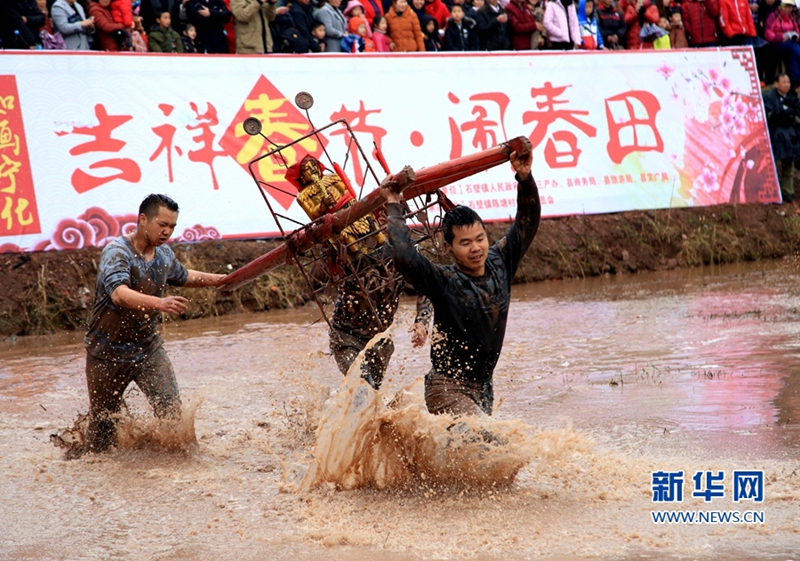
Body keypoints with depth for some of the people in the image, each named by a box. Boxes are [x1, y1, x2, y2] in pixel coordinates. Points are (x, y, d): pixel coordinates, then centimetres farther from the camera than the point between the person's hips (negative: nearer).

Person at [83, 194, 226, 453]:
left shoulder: (165, 254, 0)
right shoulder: (117, 252, -23)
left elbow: (183, 276, 26)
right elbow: (119, 294, -43)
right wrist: (160, 303, -57)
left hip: (148, 347, 5)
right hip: (108, 351, -5)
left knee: (170, 406, -15)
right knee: (103, 420, 9)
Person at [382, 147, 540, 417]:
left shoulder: (499, 264, -1)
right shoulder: (444, 281, -18)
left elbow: (527, 221, 1)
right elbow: (404, 257, -35)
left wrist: (525, 178, -14)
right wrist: (395, 208, -26)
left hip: (483, 388, 7)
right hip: (447, 390, -7)